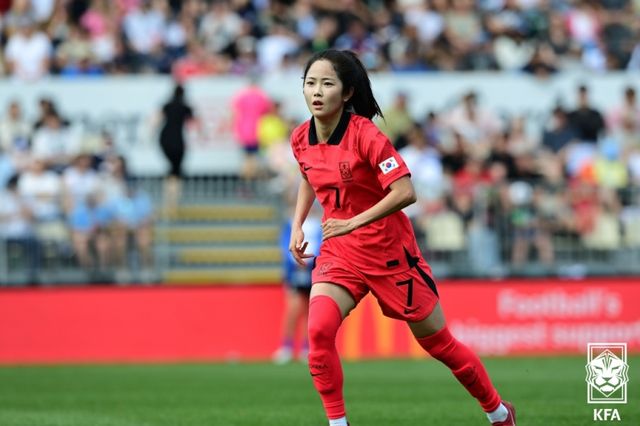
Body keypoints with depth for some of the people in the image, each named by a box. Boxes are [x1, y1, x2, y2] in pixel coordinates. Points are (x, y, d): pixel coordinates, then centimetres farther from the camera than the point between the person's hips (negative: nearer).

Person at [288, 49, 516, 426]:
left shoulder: (365, 135, -21)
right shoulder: (302, 139, -2)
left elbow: (405, 192, -27)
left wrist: (354, 223, -29)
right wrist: (297, 225, 9)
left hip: (389, 250, -5)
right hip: (339, 252, 5)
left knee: (437, 342, 8)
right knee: (319, 331, -21)